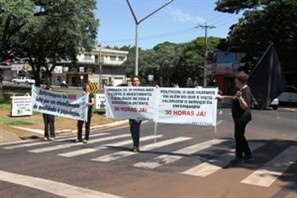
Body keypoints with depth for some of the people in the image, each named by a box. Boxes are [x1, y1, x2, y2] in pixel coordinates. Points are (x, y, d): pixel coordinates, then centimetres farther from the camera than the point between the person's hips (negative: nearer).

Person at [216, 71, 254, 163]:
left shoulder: (246, 92, -17)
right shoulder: (240, 90, 15)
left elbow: (245, 106, -25)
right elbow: (232, 100, 24)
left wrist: (240, 97, -39)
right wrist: (222, 98, 24)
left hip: (242, 117, -10)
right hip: (239, 117, 10)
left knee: (238, 136, -2)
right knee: (239, 136, 14)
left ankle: (239, 156, 8)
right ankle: (248, 155, 22)